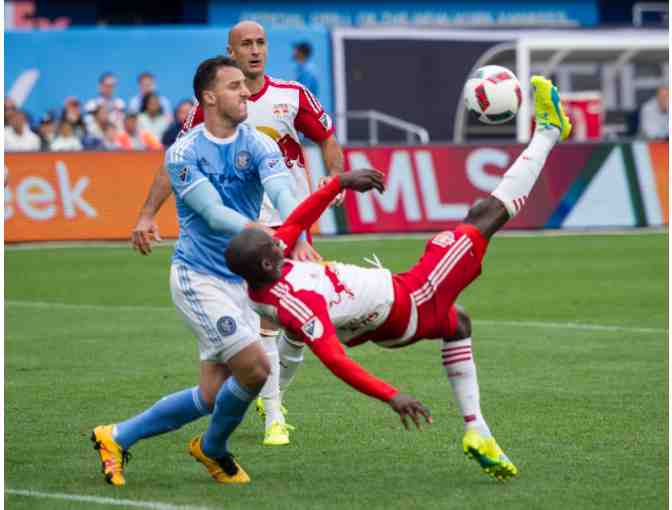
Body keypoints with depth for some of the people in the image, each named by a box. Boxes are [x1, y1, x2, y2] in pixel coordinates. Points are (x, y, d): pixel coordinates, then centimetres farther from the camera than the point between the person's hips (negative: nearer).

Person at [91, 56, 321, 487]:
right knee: (255, 368, -16)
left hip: (239, 279, 5)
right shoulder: (184, 153, -9)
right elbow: (213, 213, -21)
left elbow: (282, 193, -19)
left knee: (212, 397, 6)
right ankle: (214, 449, 13)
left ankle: (117, 437, 23)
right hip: (199, 277, -5)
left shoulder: (258, 144, 0)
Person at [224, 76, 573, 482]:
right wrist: (390, 396, -46)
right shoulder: (298, 304, -38)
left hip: (390, 325, 9)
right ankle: (548, 132, 14)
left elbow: (297, 221, 1)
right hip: (412, 303, -9)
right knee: (485, 216, -1)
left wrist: (339, 182, -5)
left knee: (458, 323, 39)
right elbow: (334, 360, -42)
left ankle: (477, 431, 26)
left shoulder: (262, 278, -12)